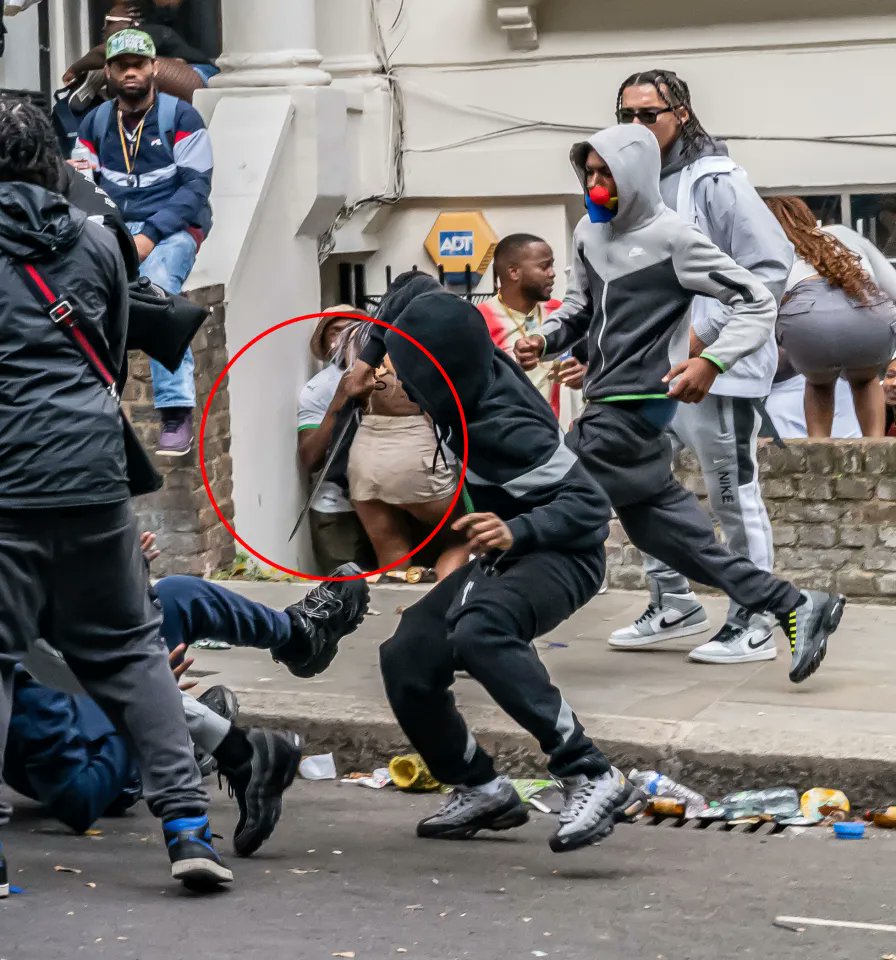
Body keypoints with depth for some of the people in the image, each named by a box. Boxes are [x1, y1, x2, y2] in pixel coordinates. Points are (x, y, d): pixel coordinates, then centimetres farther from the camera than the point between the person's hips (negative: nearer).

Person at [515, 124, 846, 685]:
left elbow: (758, 304, -10)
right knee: (656, 524, 12)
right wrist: (545, 339, 1)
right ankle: (794, 606, 17)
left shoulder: (673, 239, -12)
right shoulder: (590, 233, 10)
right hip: (605, 403, 9)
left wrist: (712, 362, -24)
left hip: (635, 406, -9)